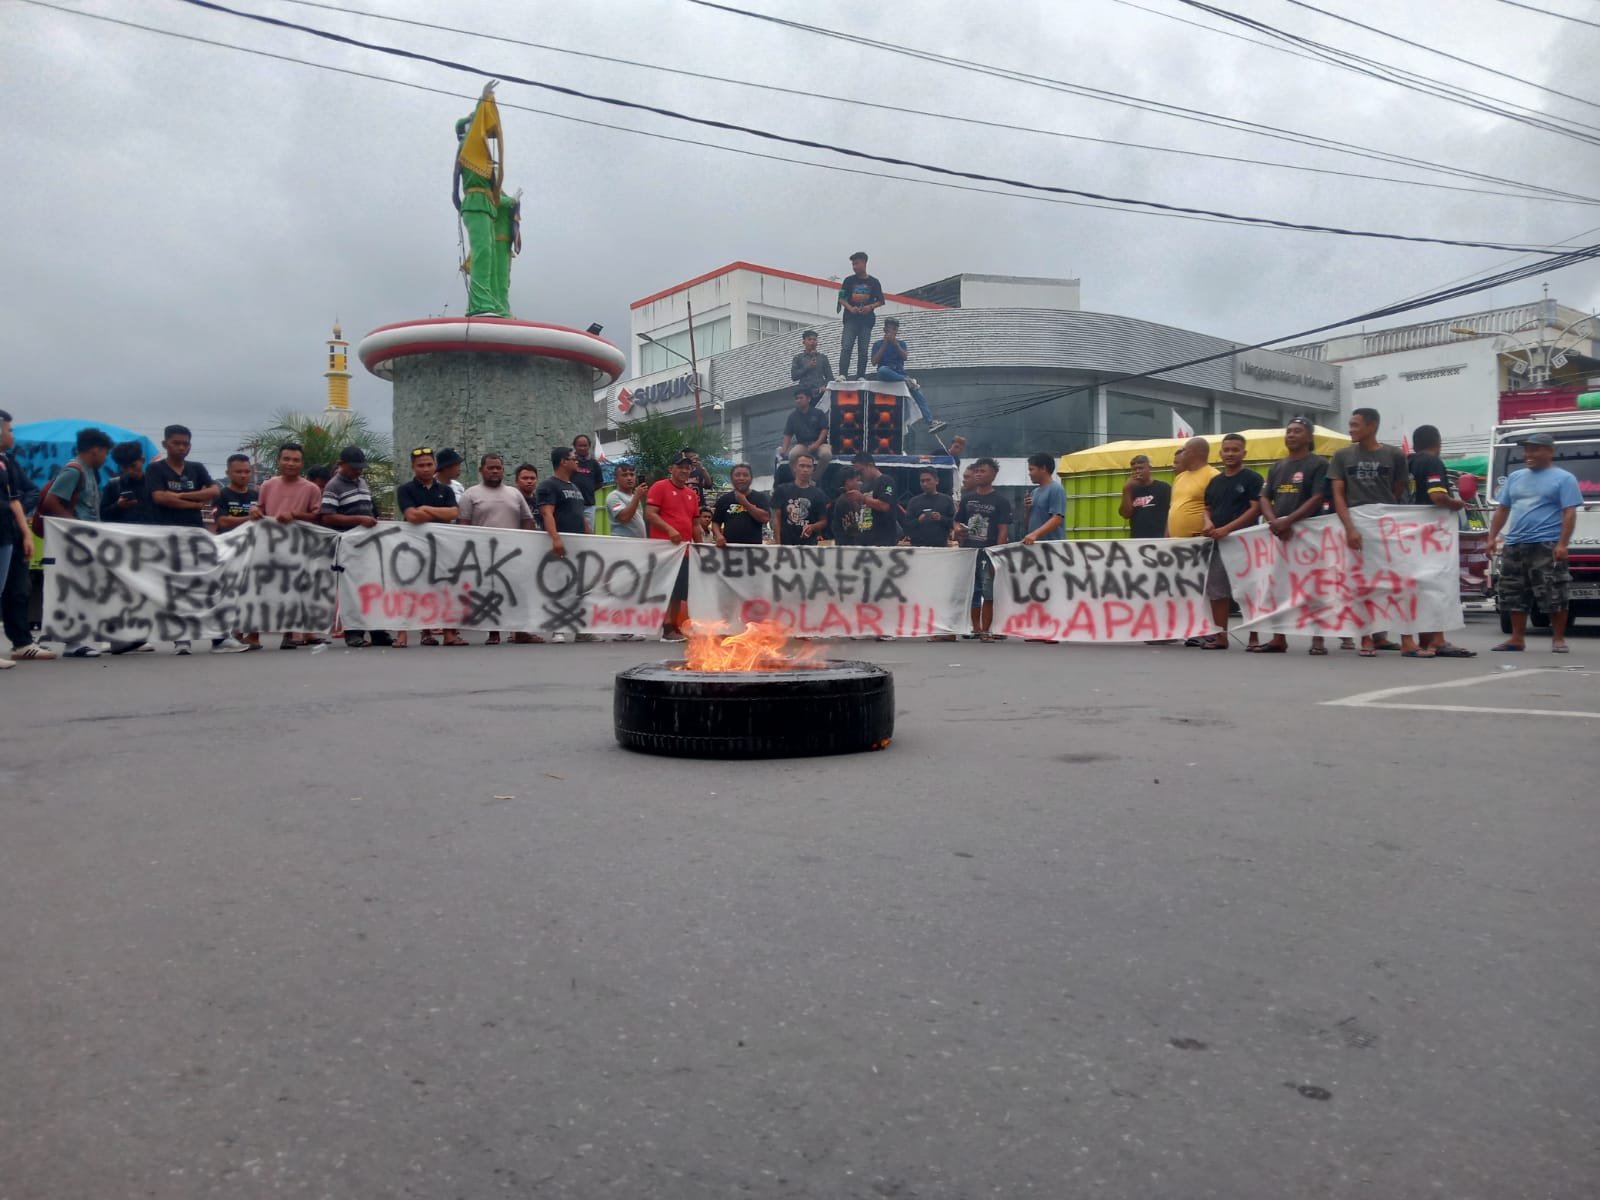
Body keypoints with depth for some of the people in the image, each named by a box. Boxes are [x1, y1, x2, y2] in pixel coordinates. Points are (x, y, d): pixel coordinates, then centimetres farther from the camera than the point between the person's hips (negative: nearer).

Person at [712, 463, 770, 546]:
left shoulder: (759, 498, 6)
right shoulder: (724, 499, 11)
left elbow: (765, 518, -8)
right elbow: (716, 522, 13)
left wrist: (745, 503, -11)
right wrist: (719, 535, -8)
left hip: (753, 546, -1)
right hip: (729, 546, 1)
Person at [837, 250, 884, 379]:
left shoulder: (873, 282, 5)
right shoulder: (849, 280, 5)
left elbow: (880, 301, 7)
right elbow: (842, 298, 4)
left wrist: (870, 307, -13)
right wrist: (850, 308, -14)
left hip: (866, 319, 1)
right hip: (851, 319, -1)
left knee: (863, 350, 1)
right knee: (846, 347, -14)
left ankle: (861, 376, 5)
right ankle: (842, 374, -20)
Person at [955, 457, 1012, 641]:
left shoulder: (1000, 501, 0)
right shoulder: (967, 498, 13)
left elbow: (1003, 530, -4)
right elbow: (958, 522, 17)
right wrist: (958, 531, -8)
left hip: (989, 554, -4)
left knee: (989, 595, -2)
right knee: (972, 593, 7)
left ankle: (985, 630, 4)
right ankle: (976, 629, 16)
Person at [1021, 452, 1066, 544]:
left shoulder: (1056, 489, -7)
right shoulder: (1035, 492, 19)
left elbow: (1057, 519, -19)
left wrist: (1035, 534, -30)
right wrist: (1026, 509, 3)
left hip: (1051, 545, -8)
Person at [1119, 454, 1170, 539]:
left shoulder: (1163, 487, -1)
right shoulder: (1132, 489, 12)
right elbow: (1126, 514, 2)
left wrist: (1166, 537, -12)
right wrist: (1126, 490, -5)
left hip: (1158, 539, -4)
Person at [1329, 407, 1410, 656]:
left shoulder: (1394, 455, 1)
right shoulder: (1342, 455, 3)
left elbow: (1398, 491, 10)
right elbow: (1337, 495, -3)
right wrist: (1349, 527, -13)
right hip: (1355, 523, 0)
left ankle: (1380, 635, 20)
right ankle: (1366, 638, 2)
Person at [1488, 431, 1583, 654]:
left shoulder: (1564, 478, 1)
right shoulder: (1515, 477, 17)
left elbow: (1569, 513, -7)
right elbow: (1502, 509, 19)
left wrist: (1562, 543, -17)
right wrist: (1492, 537, 9)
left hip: (1546, 546, -6)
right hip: (1514, 546, 6)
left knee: (1554, 596, -6)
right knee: (1513, 595, 6)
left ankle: (1558, 639, 2)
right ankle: (1517, 638, 13)